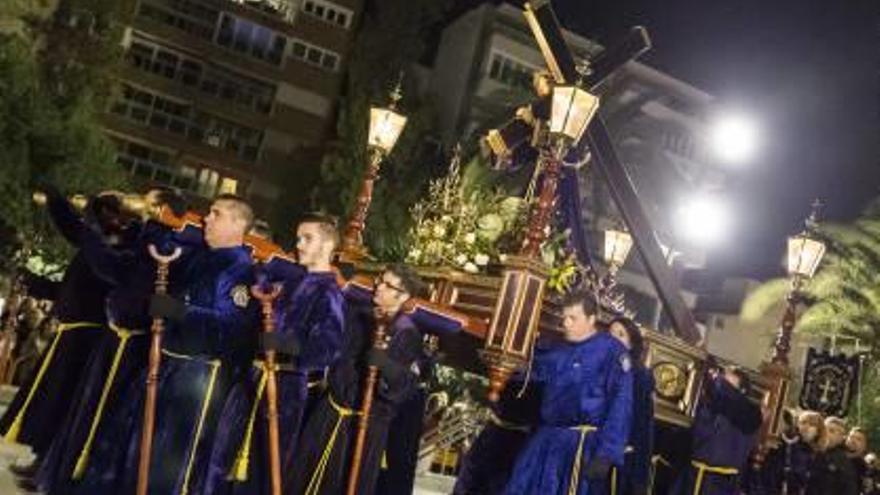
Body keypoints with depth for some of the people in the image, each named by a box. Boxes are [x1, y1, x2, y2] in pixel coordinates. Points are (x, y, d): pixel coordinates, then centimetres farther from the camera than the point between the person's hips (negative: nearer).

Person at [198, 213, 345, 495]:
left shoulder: (329, 293, -10)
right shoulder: (289, 281, 12)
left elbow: (329, 348, -23)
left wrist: (290, 346, -37)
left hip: (286, 386, -7)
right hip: (255, 376, 7)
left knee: (266, 464, 3)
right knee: (226, 454, 12)